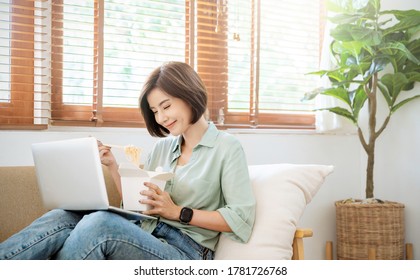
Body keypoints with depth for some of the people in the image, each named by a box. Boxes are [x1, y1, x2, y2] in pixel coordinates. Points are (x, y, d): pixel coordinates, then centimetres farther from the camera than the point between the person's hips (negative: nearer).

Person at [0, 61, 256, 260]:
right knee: (61, 218, -20)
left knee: (100, 222, -32)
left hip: (185, 249, -6)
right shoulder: (163, 146, 18)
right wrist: (113, 167, 4)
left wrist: (179, 212, -12)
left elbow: (242, 219, -8)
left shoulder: (227, 147, 0)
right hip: (146, 236, 6)